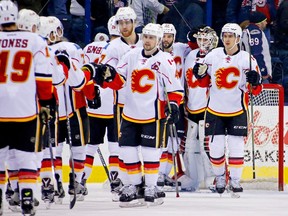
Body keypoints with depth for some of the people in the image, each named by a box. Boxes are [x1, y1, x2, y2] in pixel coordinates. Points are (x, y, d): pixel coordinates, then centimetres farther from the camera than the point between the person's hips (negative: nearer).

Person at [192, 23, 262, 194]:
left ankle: (235, 180, 10)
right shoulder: (213, 56, 1)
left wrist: (255, 82, -24)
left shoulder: (247, 59, -5)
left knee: (236, 146, -2)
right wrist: (201, 74, -10)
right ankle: (220, 177, 20)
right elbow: (205, 82, 10)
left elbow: (256, 90, -2)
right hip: (215, 109, 2)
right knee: (216, 146, 1)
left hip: (237, 111, -1)